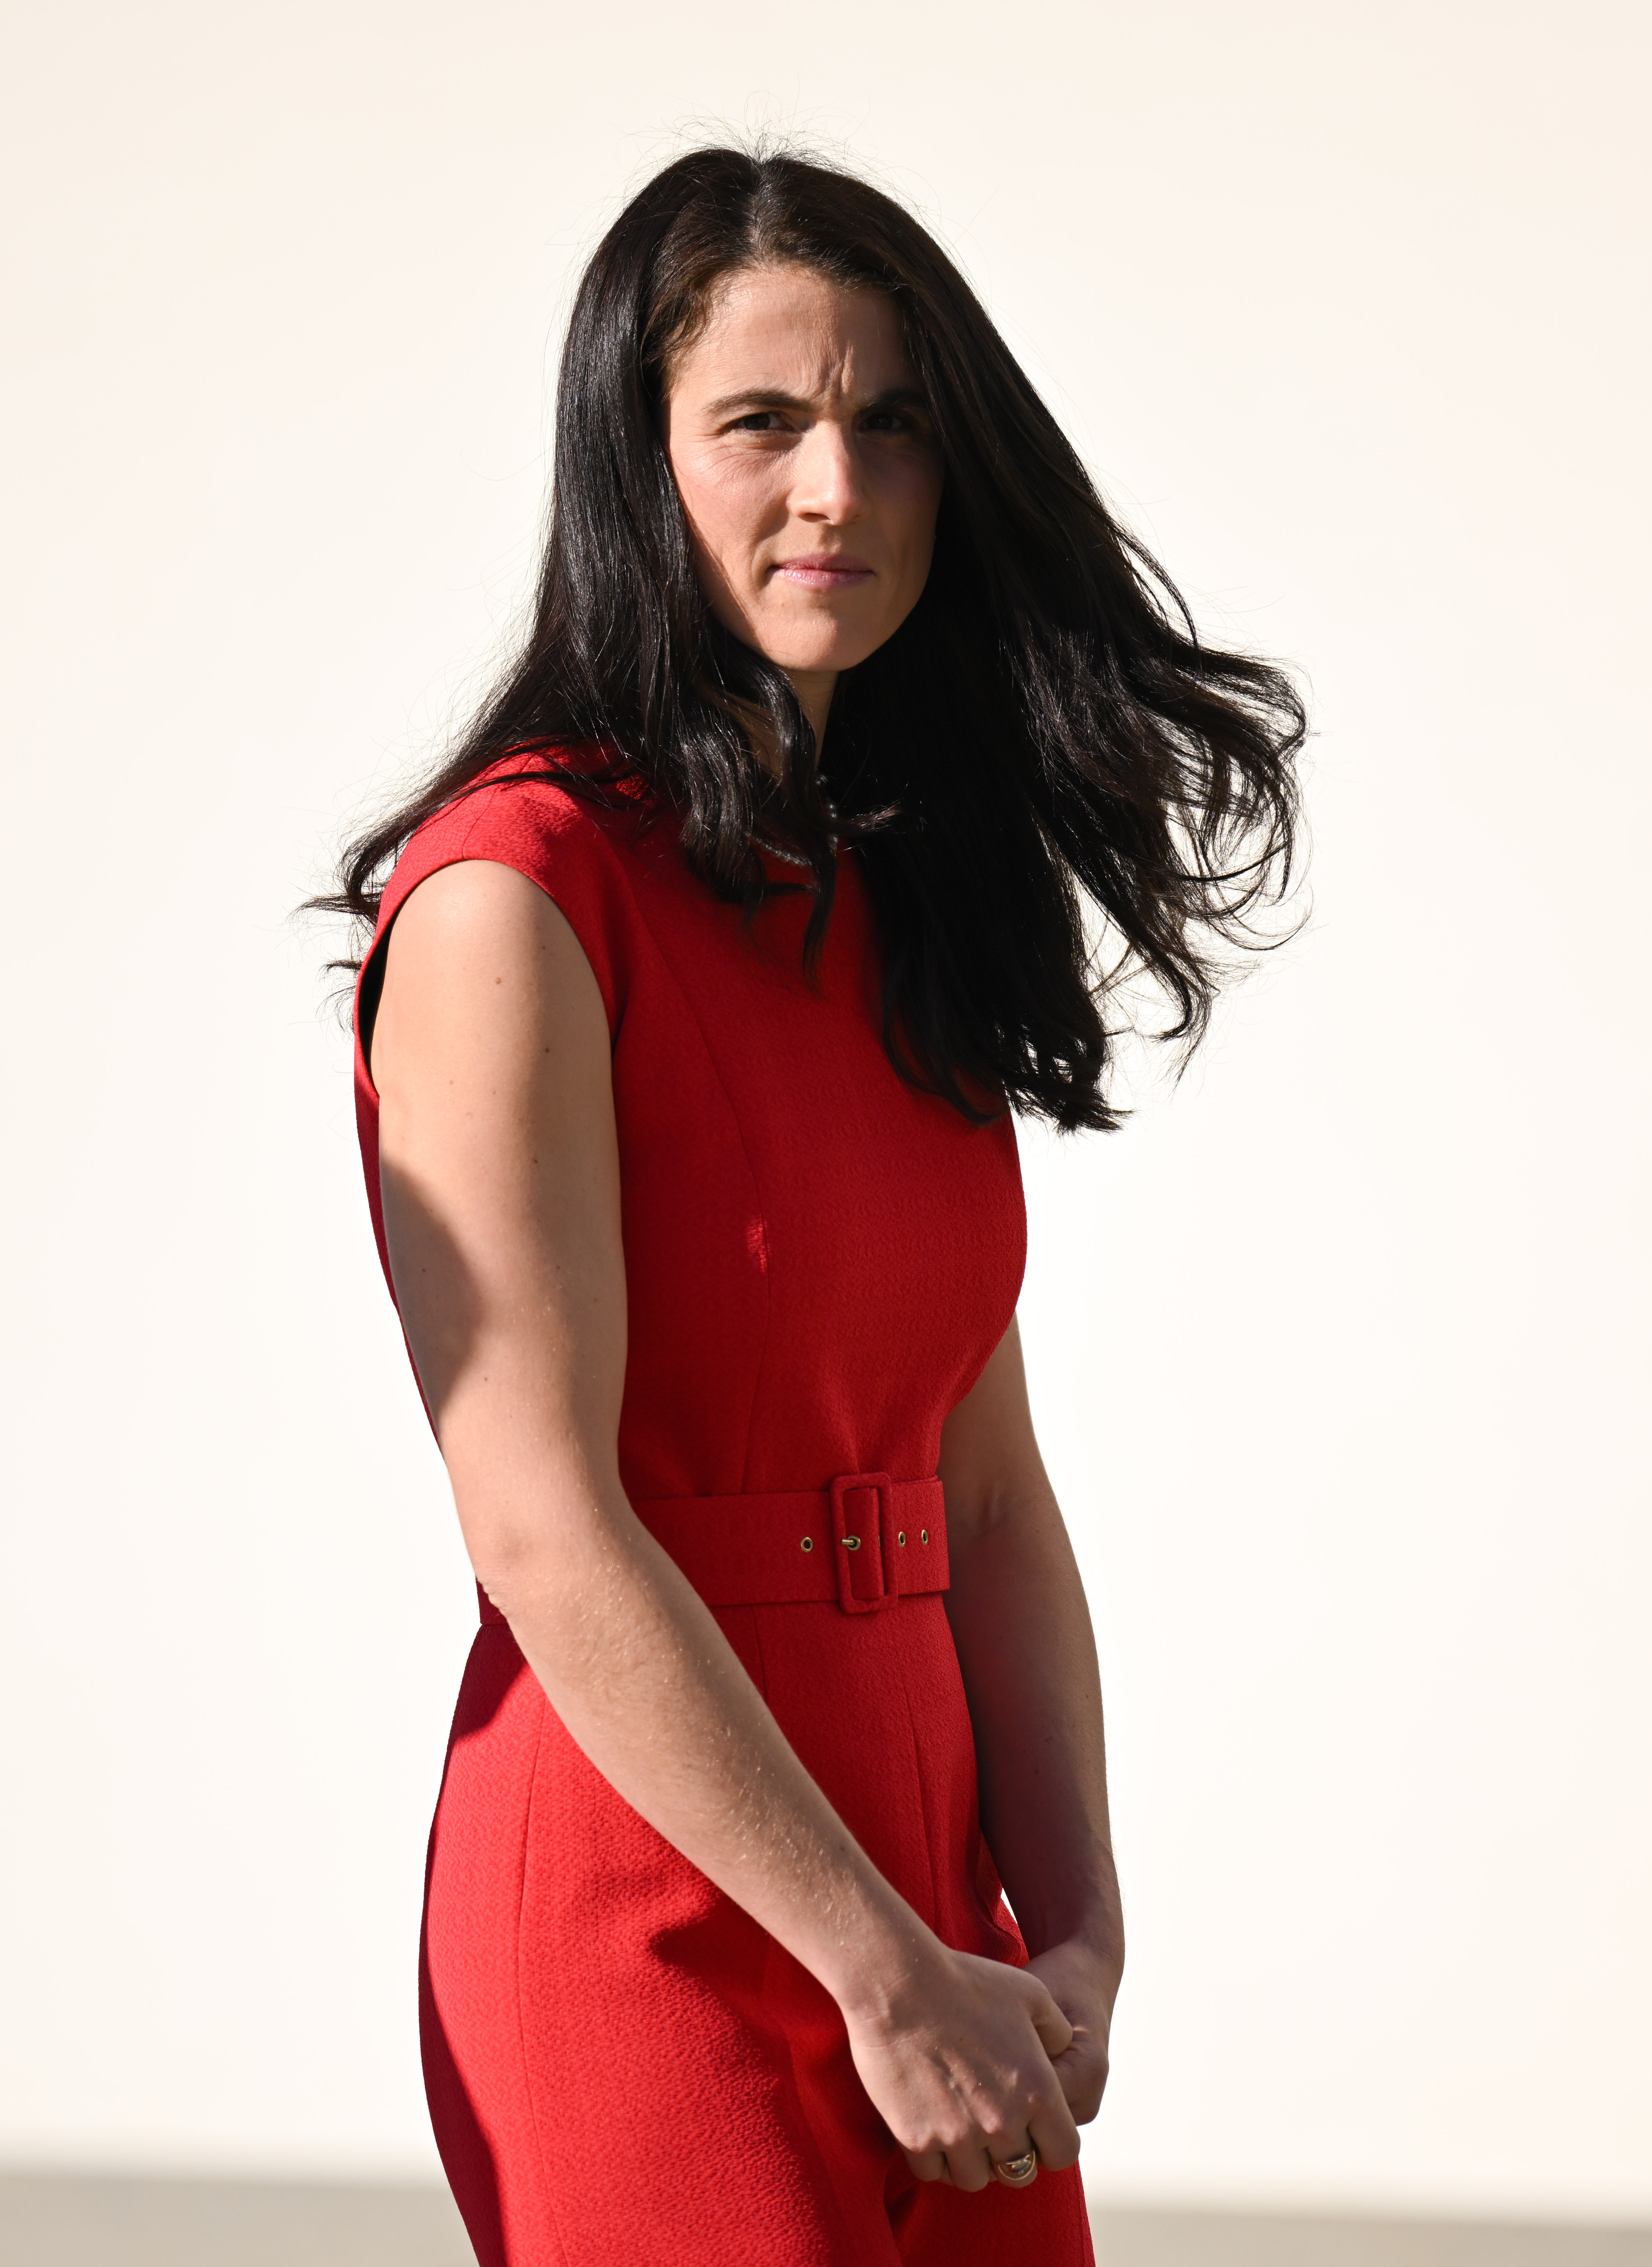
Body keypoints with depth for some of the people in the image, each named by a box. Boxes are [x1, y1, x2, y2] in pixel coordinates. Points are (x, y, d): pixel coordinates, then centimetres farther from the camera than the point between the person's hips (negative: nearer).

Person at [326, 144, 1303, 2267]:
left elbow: (991, 1492, 10)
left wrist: (1073, 1932, -2)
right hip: (652, 1915, -7)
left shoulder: (904, 903, 11)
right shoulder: (515, 894, -12)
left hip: (918, 1889, 7)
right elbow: (545, 1531, -18)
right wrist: (891, 1973, -16)